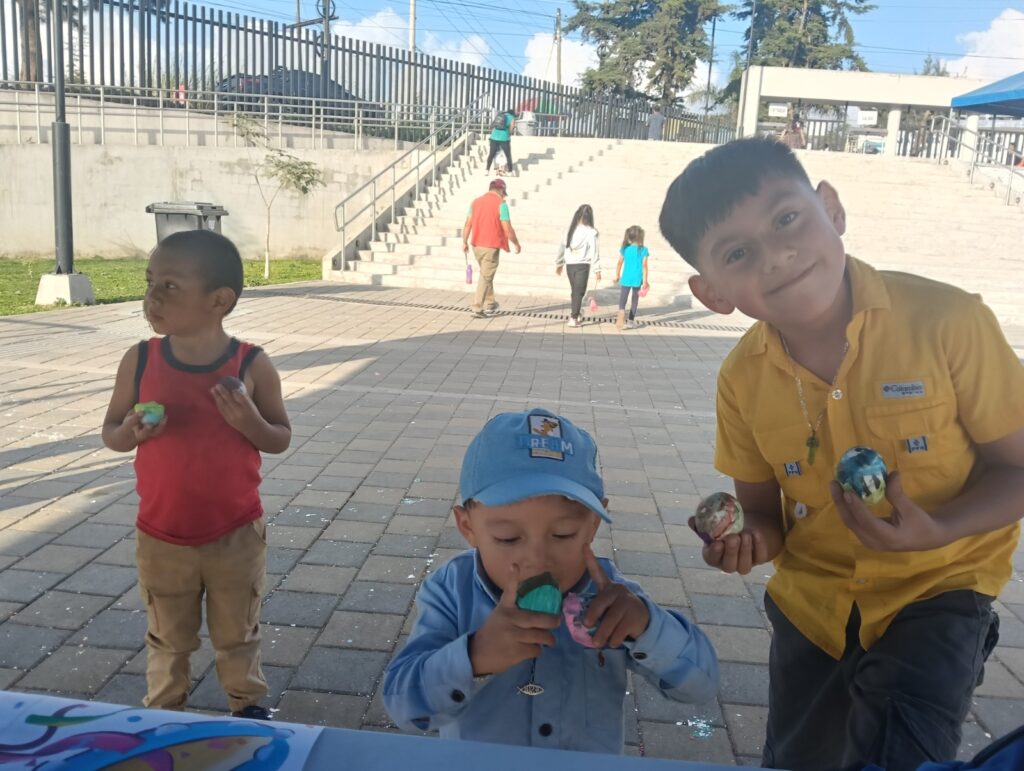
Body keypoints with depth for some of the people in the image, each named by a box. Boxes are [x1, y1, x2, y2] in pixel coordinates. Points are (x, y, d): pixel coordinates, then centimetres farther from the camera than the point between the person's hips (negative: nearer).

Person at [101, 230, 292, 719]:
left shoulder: (252, 365, -14)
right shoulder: (140, 361, -9)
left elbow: (281, 439, -5)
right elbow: (110, 432, 1)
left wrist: (249, 421, -26)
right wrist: (132, 431, -21)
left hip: (236, 535, -1)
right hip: (161, 538, 2)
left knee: (237, 634, 19)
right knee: (168, 638, 21)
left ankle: (248, 706, 42)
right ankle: (163, 714, 43)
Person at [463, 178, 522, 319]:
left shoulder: (476, 202, 7)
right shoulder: (501, 204, -10)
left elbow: (467, 224, 5)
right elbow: (507, 229, -12)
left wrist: (465, 242, 12)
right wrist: (516, 244, 1)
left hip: (476, 245, 6)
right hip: (491, 246, -6)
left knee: (486, 274, 22)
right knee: (485, 277, 1)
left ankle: (489, 303, 31)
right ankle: (477, 309, 0)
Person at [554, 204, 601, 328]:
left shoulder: (570, 229, 1)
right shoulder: (591, 232, -9)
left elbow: (562, 246, 7)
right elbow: (594, 252, -9)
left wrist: (559, 264, 18)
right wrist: (597, 269, -3)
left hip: (569, 265, 4)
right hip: (582, 265, -4)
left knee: (574, 291, 18)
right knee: (579, 292, 3)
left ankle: (577, 314, 28)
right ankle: (574, 318, -1)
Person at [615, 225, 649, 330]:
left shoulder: (625, 249, 1)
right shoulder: (643, 250, -5)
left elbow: (620, 263, 4)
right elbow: (644, 266, -7)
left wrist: (617, 276, 15)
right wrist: (645, 281, -3)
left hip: (626, 279, 1)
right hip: (637, 279, -1)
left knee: (623, 298, 0)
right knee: (635, 300, 13)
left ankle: (621, 312, -30)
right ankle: (631, 321, 19)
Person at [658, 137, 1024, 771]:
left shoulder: (948, 321, -25)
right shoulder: (742, 379, -14)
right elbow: (763, 509, 0)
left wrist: (937, 530, -31)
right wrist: (754, 539, -22)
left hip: (938, 584, -3)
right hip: (813, 596, 3)